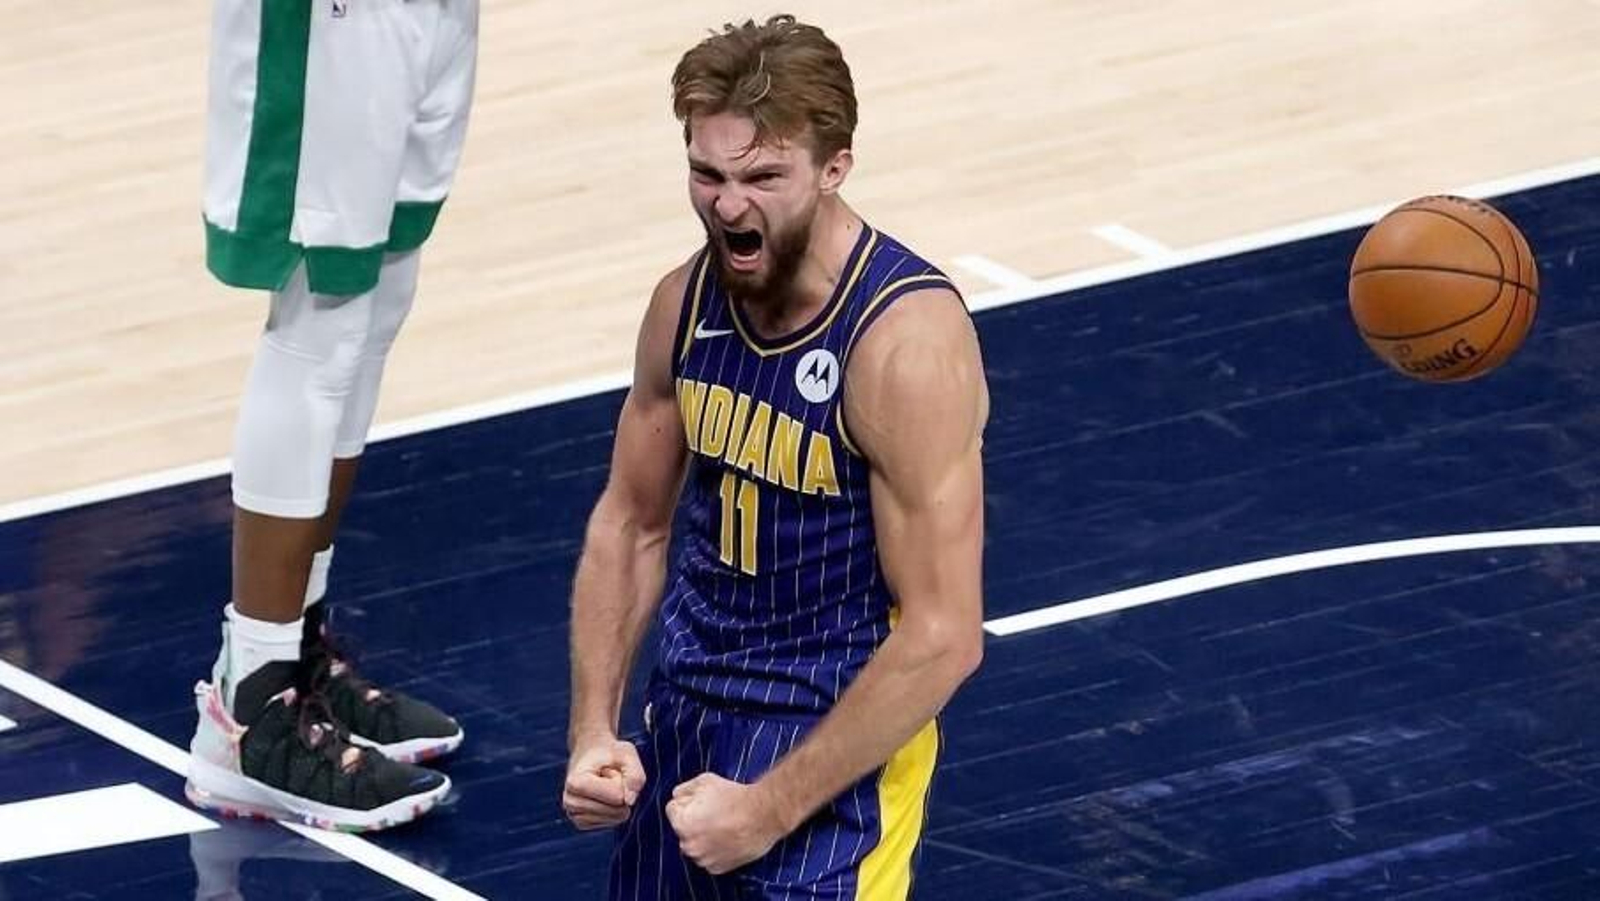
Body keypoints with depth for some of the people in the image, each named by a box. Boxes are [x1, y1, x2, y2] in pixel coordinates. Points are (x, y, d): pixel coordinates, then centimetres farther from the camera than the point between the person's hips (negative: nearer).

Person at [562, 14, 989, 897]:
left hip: (833, 738, -7)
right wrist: (593, 733, 0)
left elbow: (941, 638, -23)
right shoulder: (686, 302, -4)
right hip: (686, 703, 7)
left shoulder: (907, 341, -24)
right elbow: (630, 524, 10)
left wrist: (770, 808, -20)